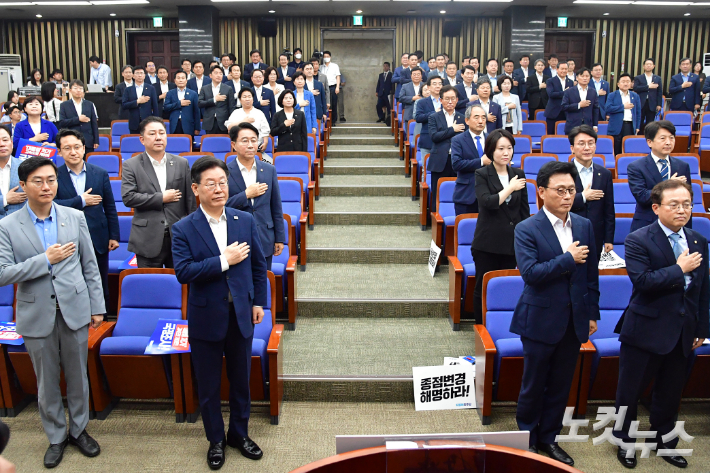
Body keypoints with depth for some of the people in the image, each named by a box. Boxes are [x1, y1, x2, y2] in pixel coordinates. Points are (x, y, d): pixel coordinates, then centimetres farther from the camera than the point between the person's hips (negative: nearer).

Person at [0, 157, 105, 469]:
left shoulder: (75, 218, 0)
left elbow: (90, 266, 3)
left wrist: (97, 306, 2)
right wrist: (46, 260, -18)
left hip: (75, 311, 1)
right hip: (37, 316, -1)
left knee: (78, 377, 13)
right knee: (46, 383, 13)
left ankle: (78, 430, 34)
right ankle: (56, 437, 32)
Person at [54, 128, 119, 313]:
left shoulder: (100, 174, 4)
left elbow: (110, 207, 6)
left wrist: (114, 236, 5)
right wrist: (81, 201, -15)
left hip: (98, 240, 2)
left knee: (101, 288, 11)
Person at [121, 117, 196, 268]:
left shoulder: (182, 163, 9)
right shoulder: (131, 165, 2)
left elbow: (190, 199, 7)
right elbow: (128, 198, -9)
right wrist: (161, 198, -8)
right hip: (148, 239, -2)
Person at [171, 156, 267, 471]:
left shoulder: (246, 221, 1)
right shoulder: (184, 229, -8)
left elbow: (258, 265, 7)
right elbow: (183, 271, -20)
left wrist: (259, 301, 6)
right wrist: (224, 260, -22)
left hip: (241, 315, 2)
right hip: (206, 318, -2)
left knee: (240, 380, 16)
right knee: (208, 386, 13)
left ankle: (240, 433, 37)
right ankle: (216, 440, 33)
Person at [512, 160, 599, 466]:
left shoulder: (585, 226, 4)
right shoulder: (527, 229, -12)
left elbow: (591, 273, 10)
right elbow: (530, 272, -23)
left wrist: (593, 313, 10)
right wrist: (568, 259, -18)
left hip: (574, 322, 5)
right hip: (541, 322, -5)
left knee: (560, 386, 15)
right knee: (533, 386, 10)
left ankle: (548, 438, 32)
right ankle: (527, 438, 29)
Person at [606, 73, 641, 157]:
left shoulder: (635, 96, 14)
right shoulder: (612, 95, 4)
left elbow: (638, 112, 14)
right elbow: (608, 108, -11)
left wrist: (637, 127, 8)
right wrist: (623, 106, -9)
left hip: (630, 127, 3)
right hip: (616, 127, -2)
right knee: (616, 152, 1)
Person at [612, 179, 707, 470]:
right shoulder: (638, 240, -12)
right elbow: (642, 281, -24)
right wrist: (679, 269, -18)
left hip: (682, 333, 5)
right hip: (647, 329, -5)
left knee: (670, 392, 18)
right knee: (630, 391, 8)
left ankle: (663, 441, 38)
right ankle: (625, 441, 29)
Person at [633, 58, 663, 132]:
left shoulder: (658, 79, 12)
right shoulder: (638, 78, 7)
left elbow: (660, 92, 9)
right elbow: (635, 88, -9)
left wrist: (659, 104, 0)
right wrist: (648, 86, -13)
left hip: (652, 105, 1)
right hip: (640, 104, -1)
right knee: (639, 124, 0)